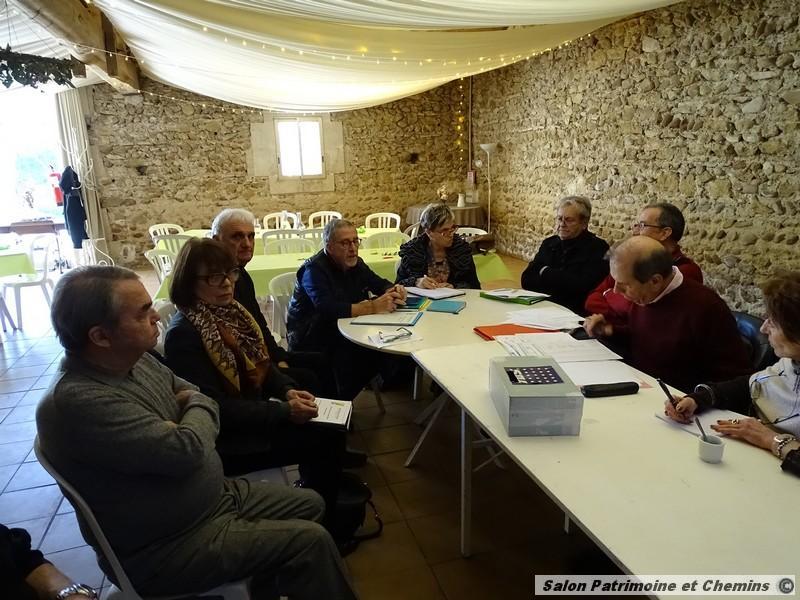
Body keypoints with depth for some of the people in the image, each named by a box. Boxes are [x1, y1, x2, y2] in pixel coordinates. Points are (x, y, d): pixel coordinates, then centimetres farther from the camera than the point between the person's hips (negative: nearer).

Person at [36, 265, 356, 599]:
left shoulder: (134, 358, -2)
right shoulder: (76, 401, -30)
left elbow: (194, 396, 11)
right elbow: (187, 449, -32)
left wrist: (191, 408, -14)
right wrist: (197, 406, -10)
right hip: (164, 549, -8)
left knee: (310, 505, 12)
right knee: (309, 541, -14)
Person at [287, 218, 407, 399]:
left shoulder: (355, 263, 5)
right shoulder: (314, 269, -19)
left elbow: (381, 284, 10)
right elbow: (327, 310, -34)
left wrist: (394, 290, -16)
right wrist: (373, 306, -38)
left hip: (341, 331, 8)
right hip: (310, 340, -7)